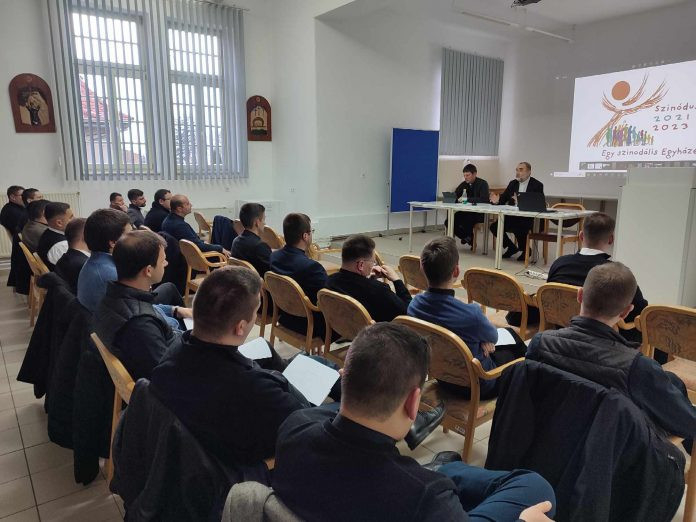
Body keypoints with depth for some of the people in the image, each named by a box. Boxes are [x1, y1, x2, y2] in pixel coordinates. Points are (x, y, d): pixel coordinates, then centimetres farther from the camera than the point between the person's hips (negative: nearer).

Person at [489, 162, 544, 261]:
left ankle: (525, 250, 1)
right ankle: (511, 247, 8)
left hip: (529, 217, -5)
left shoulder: (537, 185, -3)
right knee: (494, 226, -14)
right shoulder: (513, 183, 14)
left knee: (518, 229, -33)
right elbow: (503, 199, 12)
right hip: (512, 216, 6)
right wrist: (497, 200, -13)